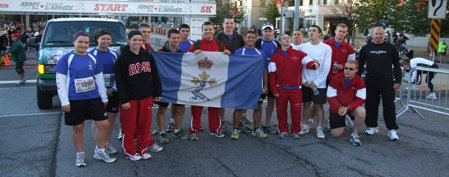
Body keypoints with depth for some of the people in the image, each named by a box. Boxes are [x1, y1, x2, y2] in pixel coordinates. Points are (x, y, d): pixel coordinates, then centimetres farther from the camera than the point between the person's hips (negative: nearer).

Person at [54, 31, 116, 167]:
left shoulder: (93, 58, 8)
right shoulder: (67, 58, -4)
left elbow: (99, 79, 14)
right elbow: (60, 81, -6)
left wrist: (104, 98, 14)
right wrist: (64, 101, -10)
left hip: (94, 98, 4)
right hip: (74, 100, -3)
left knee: (104, 125, 2)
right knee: (77, 128, 8)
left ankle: (100, 151, 22)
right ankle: (79, 155, 27)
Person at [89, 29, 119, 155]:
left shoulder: (114, 54, 10)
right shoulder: (91, 54, -5)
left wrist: (114, 88, -1)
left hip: (112, 92, 5)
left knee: (111, 119, 9)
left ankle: (107, 143, 25)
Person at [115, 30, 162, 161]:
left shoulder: (147, 56, 8)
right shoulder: (122, 58, -5)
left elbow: (154, 75, 13)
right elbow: (120, 81, -9)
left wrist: (157, 92, 11)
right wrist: (124, 100, -13)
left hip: (146, 96, 4)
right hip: (130, 97, -4)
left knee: (145, 124, 9)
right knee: (129, 126, 3)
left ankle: (143, 148, 23)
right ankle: (129, 151, 18)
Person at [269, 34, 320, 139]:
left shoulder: (299, 54, 4)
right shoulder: (275, 57, 7)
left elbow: (308, 62, -7)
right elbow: (272, 75, 5)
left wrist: (314, 64, -31)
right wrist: (274, 90, -2)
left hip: (296, 89, -1)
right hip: (281, 89, 1)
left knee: (296, 111, 1)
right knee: (281, 111, 7)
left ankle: (296, 131, 17)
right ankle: (283, 130, 21)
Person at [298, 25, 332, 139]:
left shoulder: (326, 48, -3)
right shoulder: (303, 46, 3)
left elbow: (326, 68, -6)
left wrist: (316, 82, -11)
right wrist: (303, 80, -6)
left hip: (319, 83, -2)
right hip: (305, 82, 2)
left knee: (319, 105, 2)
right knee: (306, 104, 9)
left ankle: (319, 128, 12)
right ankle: (304, 126, 20)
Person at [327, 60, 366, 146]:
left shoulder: (360, 81, -13)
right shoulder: (336, 79, -13)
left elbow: (360, 99, -15)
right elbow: (331, 97, -11)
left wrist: (348, 108, -30)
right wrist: (339, 108, -27)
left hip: (352, 107, 0)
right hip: (337, 108, 0)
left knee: (361, 111, -35)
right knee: (336, 134, -8)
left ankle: (354, 135, -13)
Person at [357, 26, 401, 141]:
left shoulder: (390, 48, 6)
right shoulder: (366, 48, 9)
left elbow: (397, 65, 8)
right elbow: (360, 65, 13)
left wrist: (398, 80, 1)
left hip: (387, 82, -1)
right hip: (370, 82, 1)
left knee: (389, 105, -1)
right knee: (371, 105, 6)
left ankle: (392, 129, 6)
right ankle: (372, 126, 20)